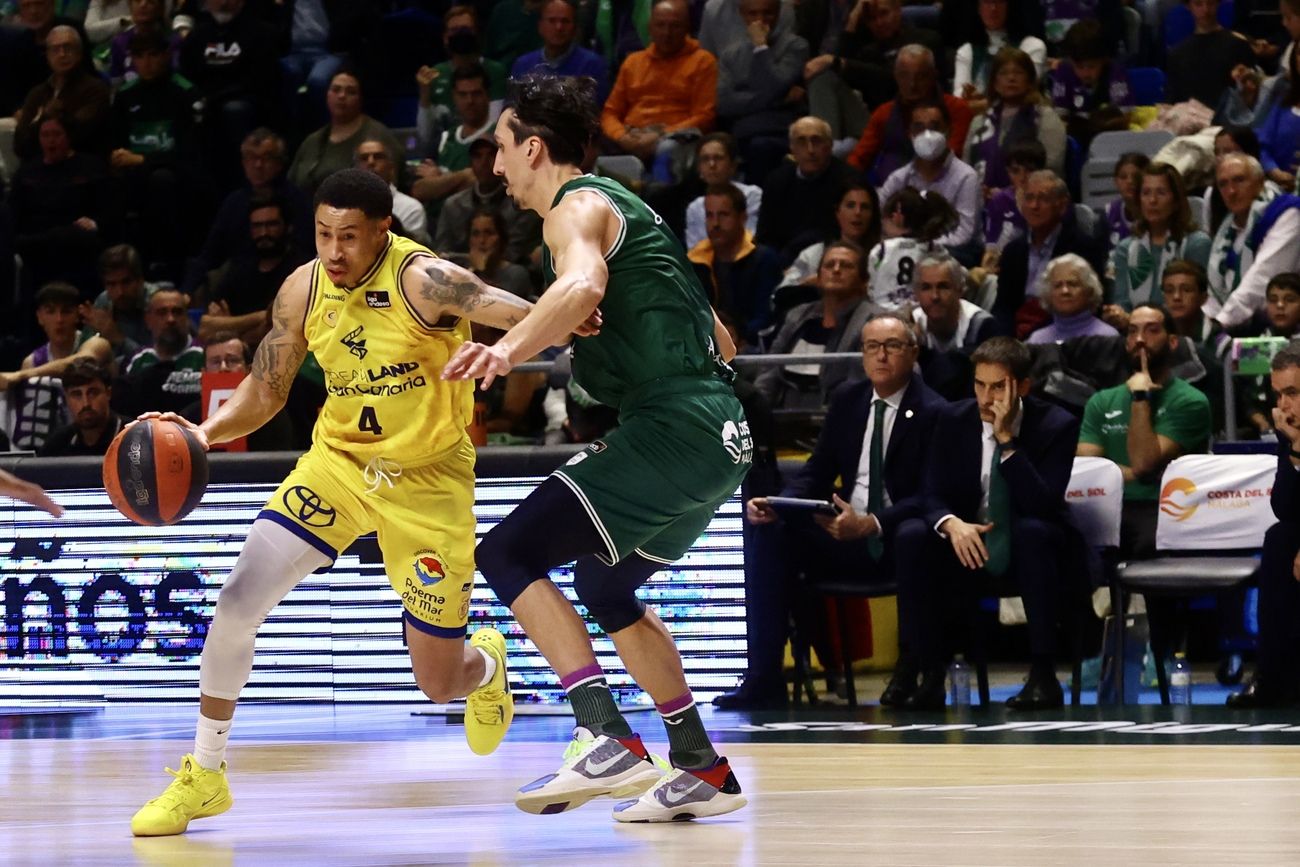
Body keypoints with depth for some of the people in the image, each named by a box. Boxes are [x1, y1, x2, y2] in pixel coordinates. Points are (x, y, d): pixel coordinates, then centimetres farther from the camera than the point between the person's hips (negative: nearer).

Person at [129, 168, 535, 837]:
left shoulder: (424, 282, -23)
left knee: (440, 684, 1)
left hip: (427, 481, -4)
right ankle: (204, 776, 3)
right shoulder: (303, 291, -6)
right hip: (337, 462, 4)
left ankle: (486, 663, 42)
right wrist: (206, 432, -15)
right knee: (237, 603, -12)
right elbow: (264, 392, 5)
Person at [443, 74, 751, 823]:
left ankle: (609, 740, -22)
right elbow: (719, 340, 29)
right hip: (714, 432, 10)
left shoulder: (577, 207, -6)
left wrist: (508, 351, -46)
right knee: (605, 586, 27)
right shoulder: (621, 210, 24)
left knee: (510, 554, -12)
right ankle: (703, 769, 28)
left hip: (674, 428, -10)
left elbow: (583, 285, -32)